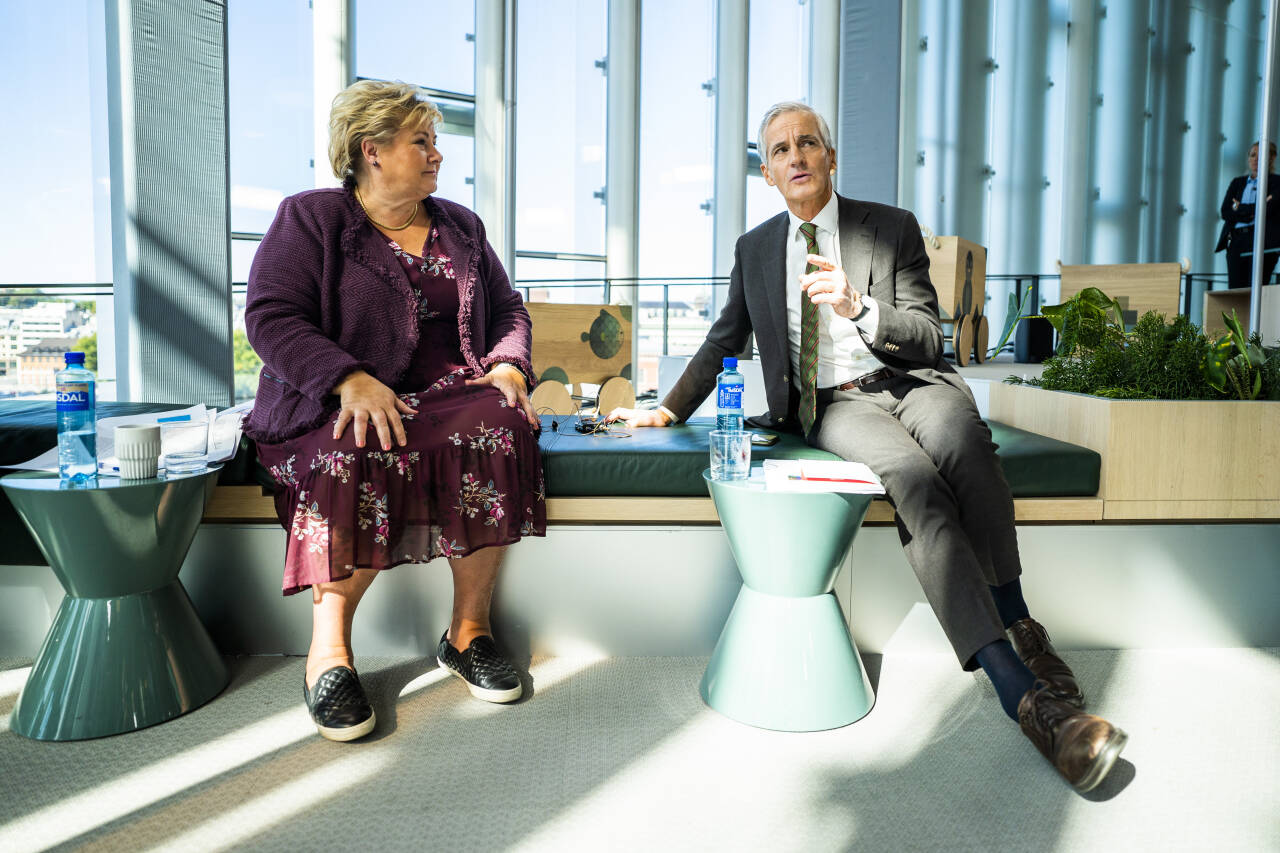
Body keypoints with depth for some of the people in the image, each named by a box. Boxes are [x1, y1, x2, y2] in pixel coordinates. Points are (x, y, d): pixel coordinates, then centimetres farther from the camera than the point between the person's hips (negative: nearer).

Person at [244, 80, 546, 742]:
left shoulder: (460, 227, 21)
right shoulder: (310, 218, 5)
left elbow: (508, 309, 21)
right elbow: (271, 317, -7)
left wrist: (508, 365, -2)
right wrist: (350, 380, -23)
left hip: (453, 392, 4)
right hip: (340, 402, -3)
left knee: (499, 428, -31)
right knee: (364, 455, -38)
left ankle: (469, 630, -19)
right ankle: (328, 649, -23)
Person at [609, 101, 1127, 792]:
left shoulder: (892, 227, 8)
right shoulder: (754, 249, 15)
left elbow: (929, 338, 1)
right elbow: (721, 344, 23)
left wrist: (859, 307, -18)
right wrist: (666, 410, 14)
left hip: (911, 382, 1)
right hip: (832, 405, 0)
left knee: (964, 446, -37)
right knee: (912, 477, -33)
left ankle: (1018, 627, -21)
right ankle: (1022, 690, -37)